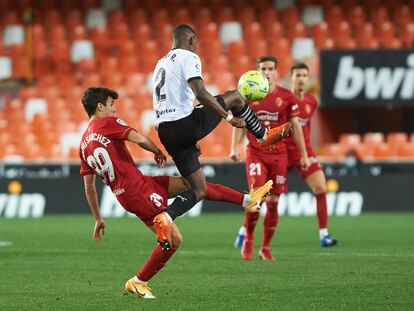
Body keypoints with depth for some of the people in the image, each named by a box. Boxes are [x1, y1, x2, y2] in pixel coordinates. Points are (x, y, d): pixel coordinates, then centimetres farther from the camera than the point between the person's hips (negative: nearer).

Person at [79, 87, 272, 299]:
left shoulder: (84, 144, 14)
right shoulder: (107, 123, -9)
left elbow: (89, 186, 17)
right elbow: (140, 139, -17)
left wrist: (98, 219, 23)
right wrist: (158, 152, 5)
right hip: (139, 189, -9)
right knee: (174, 239, -6)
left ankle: (247, 200, 15)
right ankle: (138, 282, 6)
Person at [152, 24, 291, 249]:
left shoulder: (161, 64, 25)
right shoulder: (188, 57, -3)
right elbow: (201, 94, -17)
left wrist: (191, 143, 34)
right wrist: (229, 117, -13)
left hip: (165, 132, 8)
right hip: (186, 124, -8)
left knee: (199, 191, 10)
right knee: (234, 97, 14)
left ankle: (165, 217, -13)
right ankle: (263, 136, 29)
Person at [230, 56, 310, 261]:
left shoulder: (286, 97, 2)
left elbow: (295, 125, 6)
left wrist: (303, 155, 4)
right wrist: (235, 148, -8)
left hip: (279, 155, 2)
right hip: (255, 153, -2)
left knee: (273, 202, 2)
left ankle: (265, 248, 15)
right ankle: (248, 239, 2)